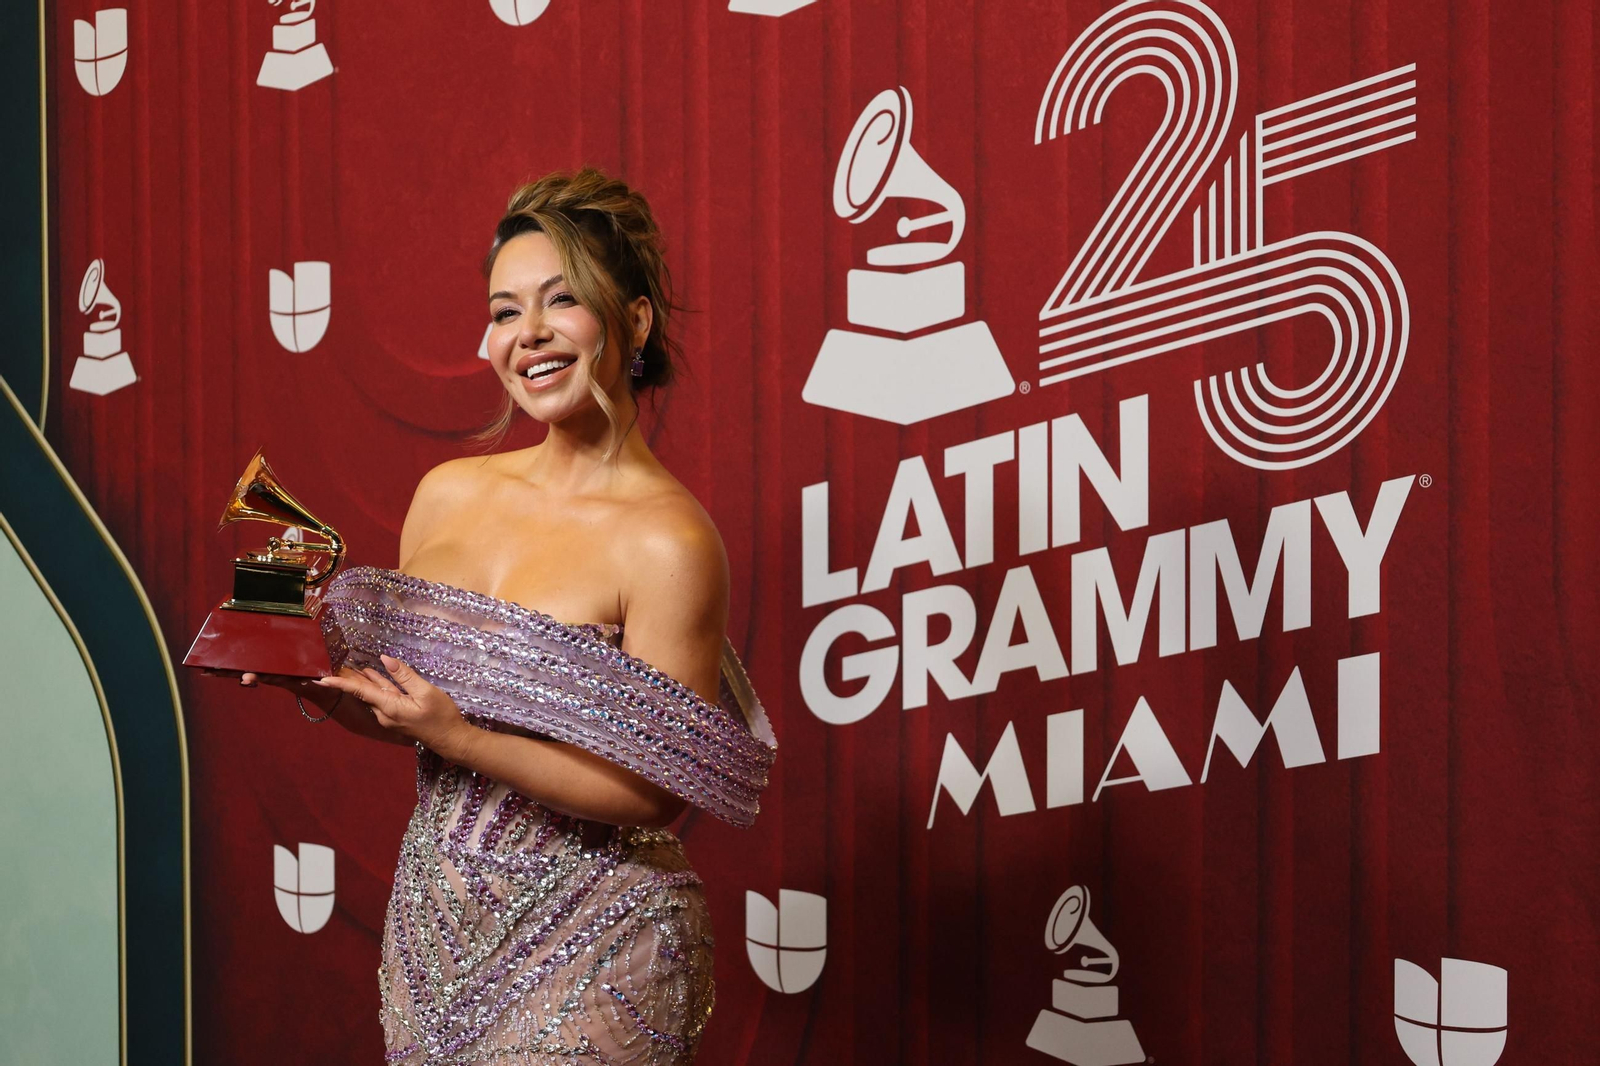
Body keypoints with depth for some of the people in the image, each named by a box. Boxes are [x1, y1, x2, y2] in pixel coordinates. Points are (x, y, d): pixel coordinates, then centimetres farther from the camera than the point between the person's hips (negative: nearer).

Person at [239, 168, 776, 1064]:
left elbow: (653, 792, -18)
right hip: (434, 922, 6)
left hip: (588, 952, -6)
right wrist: (316, 677, -7)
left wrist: (460, 737, -23)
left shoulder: (668, 542, -17)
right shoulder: (449, 493, 3)